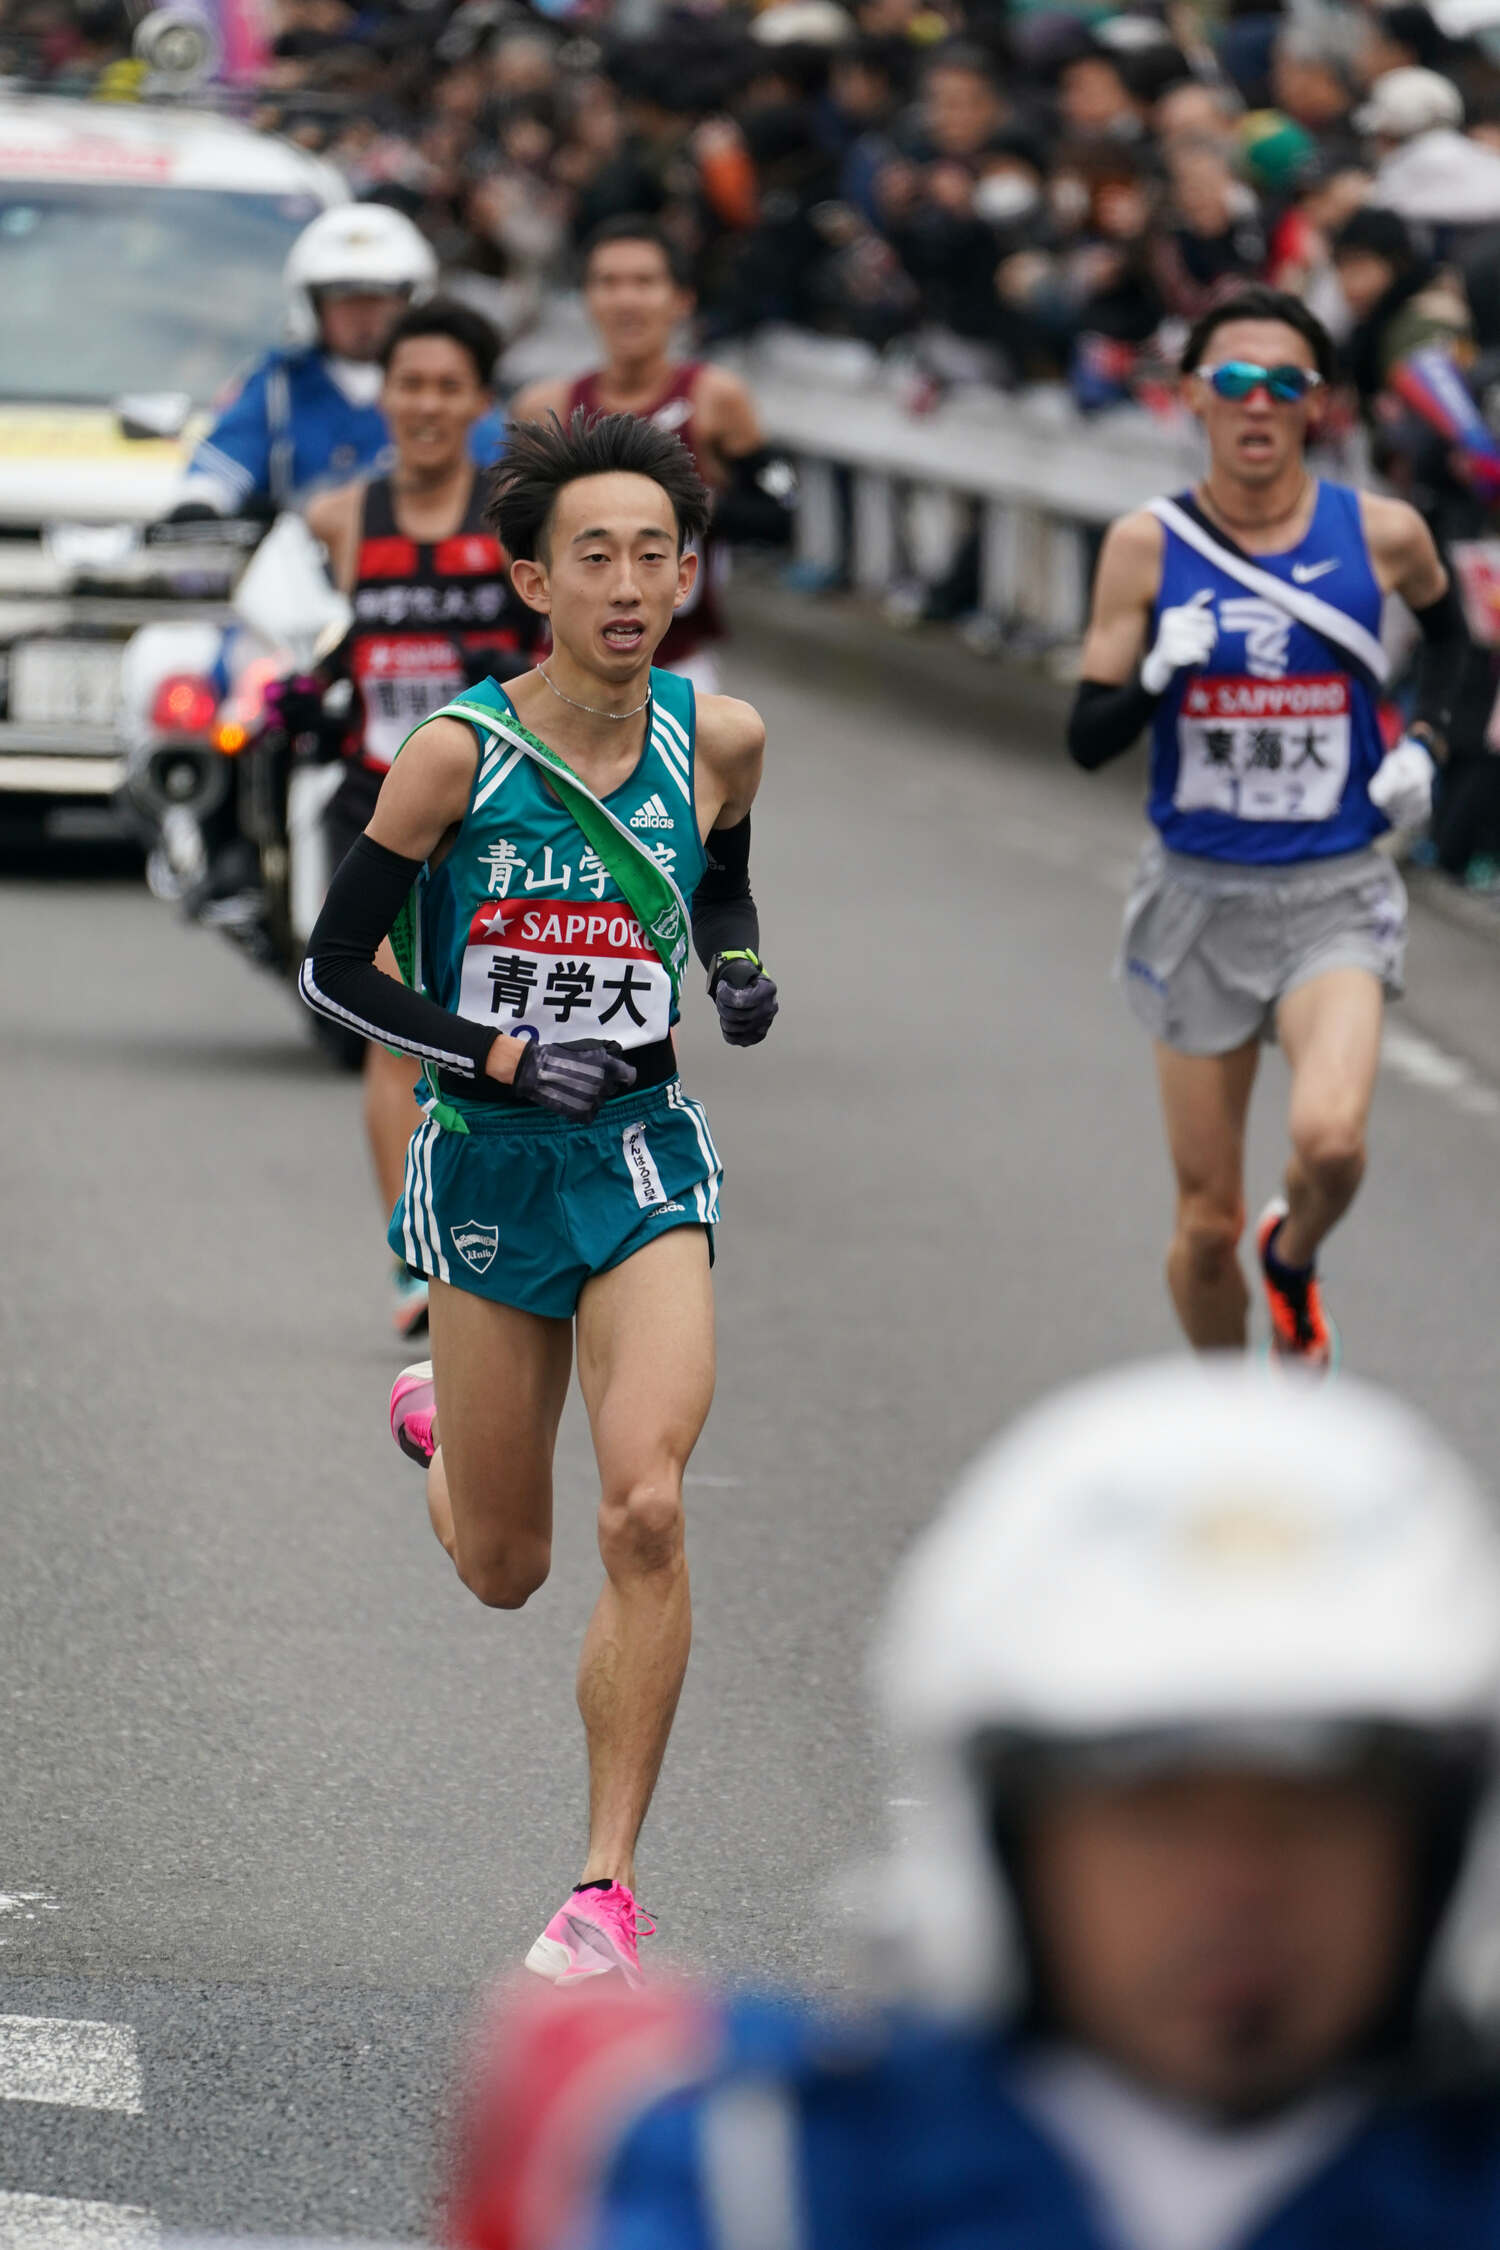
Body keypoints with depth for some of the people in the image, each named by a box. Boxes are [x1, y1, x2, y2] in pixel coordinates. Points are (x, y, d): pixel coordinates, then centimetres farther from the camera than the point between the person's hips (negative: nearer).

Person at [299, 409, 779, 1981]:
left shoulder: (719, 740, -2)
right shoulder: (458, 752, -12)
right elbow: (334, 968, -8)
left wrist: (740, 969, -1)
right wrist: (501, 1056, -19)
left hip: (644, 1156, 1)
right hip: (487, 1160, -1)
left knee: (645, 1511, -19)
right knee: (503, 1570, 10)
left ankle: (606, 1886, -9)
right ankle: (438, 1425, 49)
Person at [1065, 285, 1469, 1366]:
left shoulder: (1381, 534, -3)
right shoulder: (1148, 545, -4)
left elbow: (1449, 625, 20)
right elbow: (1089, 739, -3)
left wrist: (1424, 741, 4)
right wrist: (1160, 673, -21)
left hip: (1335, 895, -1)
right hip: (1199, 898, 1)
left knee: (1330, 1138, -26)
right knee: (1208, 1223, 5)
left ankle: (1294, 1257, 9)